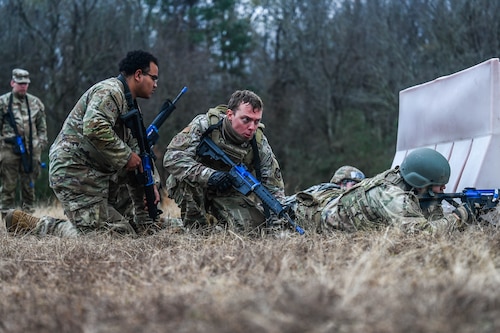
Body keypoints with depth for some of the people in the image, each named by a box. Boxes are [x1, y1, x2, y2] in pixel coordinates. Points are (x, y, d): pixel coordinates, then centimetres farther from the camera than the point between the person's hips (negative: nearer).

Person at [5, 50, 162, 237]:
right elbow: (94, 127, -30)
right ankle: (34, 225, -5)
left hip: (97, 175, 10)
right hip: (75, 170, -10)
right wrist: (126, 156, -20)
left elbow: (137, 150, 22)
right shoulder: (109, 91, -12)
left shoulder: (130, 104, 21)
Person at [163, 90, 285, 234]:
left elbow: (274, 189, -10)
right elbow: (171, 157, -32)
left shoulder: (260, 145, -16)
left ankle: (217, 219, 12)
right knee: (186, 175, -35)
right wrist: (208, 175, -43)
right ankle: (196, 226, -15)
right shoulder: (204, 125, -24)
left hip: (229, 194, 3)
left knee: (252, 227, -19)